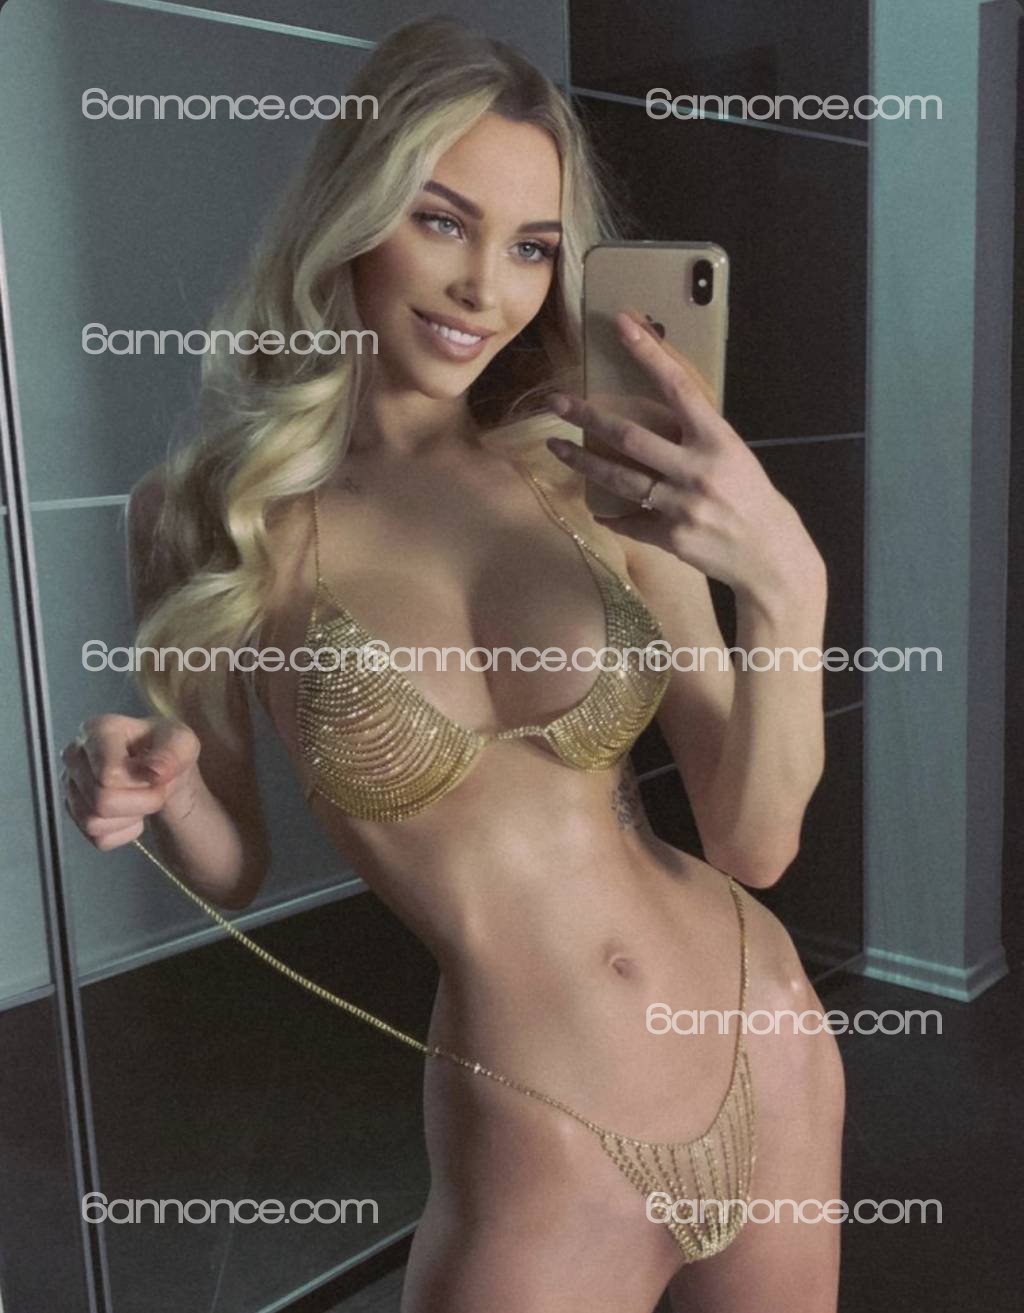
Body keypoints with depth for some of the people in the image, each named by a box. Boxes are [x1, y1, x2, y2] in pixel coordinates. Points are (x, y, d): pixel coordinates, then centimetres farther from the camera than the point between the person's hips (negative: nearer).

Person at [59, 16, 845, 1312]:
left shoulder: (609, 485, -6)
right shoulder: (215, 514, -9)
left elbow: (755, 842, -7)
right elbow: (232, 868, 2)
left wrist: (785, 586, -21)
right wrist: (155, 788, -19)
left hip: (763, 1055, 4)